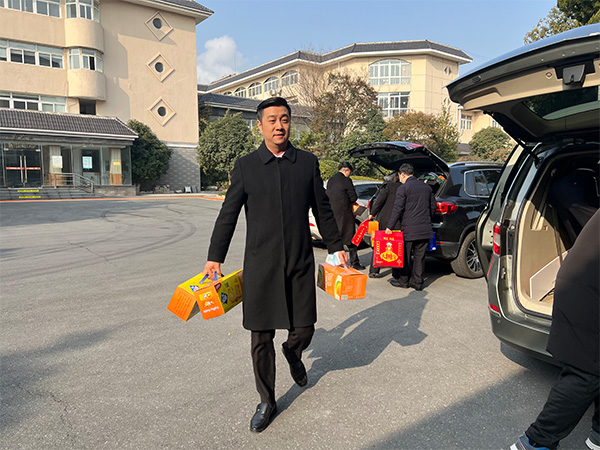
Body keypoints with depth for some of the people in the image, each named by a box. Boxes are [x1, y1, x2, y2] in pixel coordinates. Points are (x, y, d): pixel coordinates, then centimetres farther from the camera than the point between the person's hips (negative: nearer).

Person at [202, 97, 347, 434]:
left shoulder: (308, 162, 5)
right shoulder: (246, 166, 2)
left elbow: (323, 209, 12)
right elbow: (228, 214, 4)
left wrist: (337, 246, 14)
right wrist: (215, 257, 2)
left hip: (300, 264, 1)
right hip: (260, 266, -1)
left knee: (304, 330, 6)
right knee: (261, 337, 6)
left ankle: (293, 353, 44)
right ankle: (267, 402, 27)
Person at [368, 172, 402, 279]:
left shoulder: (389, 186, -3)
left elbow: (379, 200, -7)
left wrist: (372, 214, 2)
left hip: (383, 219, 0)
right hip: (398, 222, 0)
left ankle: (373, 271, 14)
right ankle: (396, 274, 12)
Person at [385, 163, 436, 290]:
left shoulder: (403, 188, -8)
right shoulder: (426, 187, 12)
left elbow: (397, 209, -13)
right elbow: (433, 206, 18)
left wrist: (390, 227, -9)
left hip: (409, 229, -6)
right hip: (425, 229, 6)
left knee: (405, 256, 7)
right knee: (420, 257, 10)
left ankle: (404, 281, 17)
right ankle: (417, 282, 13)